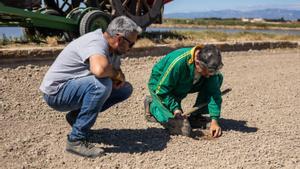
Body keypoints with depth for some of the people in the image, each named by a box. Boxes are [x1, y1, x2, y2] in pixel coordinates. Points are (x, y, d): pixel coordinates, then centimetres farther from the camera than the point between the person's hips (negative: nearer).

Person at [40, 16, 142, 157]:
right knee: (102, 84, -35)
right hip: (56, 91, -9)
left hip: (77, 87, 9)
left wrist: (119, 77, -11)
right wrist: (116, 74, -24)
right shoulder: (96, 43, -27)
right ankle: (77, 140, -22)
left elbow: (116, 71, 14)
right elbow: (99, 70, -47)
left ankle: (77, 116, 11)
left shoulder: (113, 48, 2)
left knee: (125, 89, 3)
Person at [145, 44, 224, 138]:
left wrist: (214, 120, -26)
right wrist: (175, 109, -33)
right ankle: (152, 103, 6)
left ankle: (195, 115, -3)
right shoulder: (178, 63, -39)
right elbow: (162, 90, -29)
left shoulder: (209, 67, -23)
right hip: (160, 84, -5)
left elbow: (213, 92, -18)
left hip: (185, 85, 5)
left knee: (218, 78, -12)